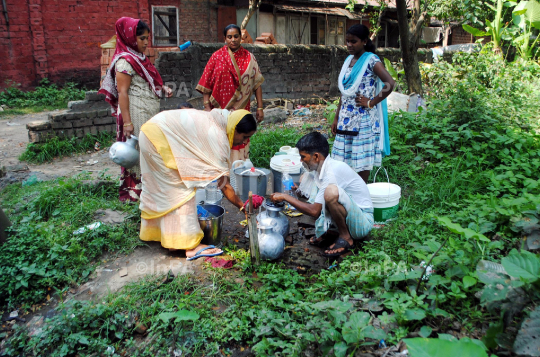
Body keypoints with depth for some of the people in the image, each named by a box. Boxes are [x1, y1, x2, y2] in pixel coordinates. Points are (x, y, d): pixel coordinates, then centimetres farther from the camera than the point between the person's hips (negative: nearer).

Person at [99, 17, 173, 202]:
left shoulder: (140, 58, 14)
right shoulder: (125, 61, -13)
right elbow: (122, 92, -18)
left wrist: (162, 88, 7)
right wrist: (126, 121, -23)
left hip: (149, 113, 9)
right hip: (136, 115, -9)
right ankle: (134, 191, 10)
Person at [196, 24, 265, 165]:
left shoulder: (249, 58, 7)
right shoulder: (217, 56, 4)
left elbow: (257, 84, 6)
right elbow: (206, 84, 2)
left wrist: (260, 107, 0)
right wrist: (207, 108, -5)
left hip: (241, 109, 1)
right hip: (220, 109, -1)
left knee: (240, 141, 1)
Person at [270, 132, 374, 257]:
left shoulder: (332, 172, -28)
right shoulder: (321, 166, -2)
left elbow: (315, 211, -27)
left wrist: (285, 197, -19)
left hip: (362, 222, -8)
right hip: (346, 216, 8)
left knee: (331, 192, -39)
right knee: (306, 178, 1)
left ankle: (346, 238, -14)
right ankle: (323, 229, 4)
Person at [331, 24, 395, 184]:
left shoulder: (371, 60, -8)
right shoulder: (349, 60, 13)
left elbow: (390, 83, -22)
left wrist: (371, 103, -16)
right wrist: (337, 118, 15)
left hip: (363, 119, -7)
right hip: (346, 119, 7)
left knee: (362, 160, 1)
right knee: (343, 160, 8)